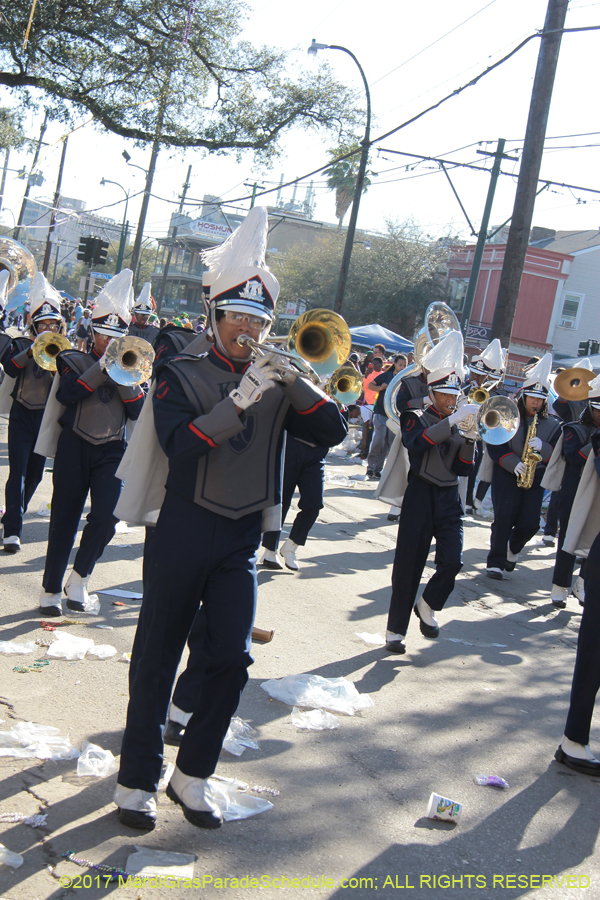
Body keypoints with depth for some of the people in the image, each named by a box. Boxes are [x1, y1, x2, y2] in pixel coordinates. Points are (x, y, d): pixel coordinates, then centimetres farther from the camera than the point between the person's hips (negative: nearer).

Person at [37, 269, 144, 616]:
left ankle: (79, 579, 7)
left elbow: (138, 411, -2)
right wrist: (101, 368, -17)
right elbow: (66, 394, -15)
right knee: (64, 520, 4)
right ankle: (52, 590, 17)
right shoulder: (73, 360, 5)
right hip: (74, 447, -1)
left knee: (106, 517, -15)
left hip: (112, 451, 1)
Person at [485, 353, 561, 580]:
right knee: (504, 517, -14)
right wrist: (513, 462, -20)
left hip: (535, 477, 2)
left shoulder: (552, 425, 8)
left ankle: (513, 549, 28)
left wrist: (543, 448, -19)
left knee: (530, 523, -5)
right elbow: (495, 446, -5)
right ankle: (496, 561, -1)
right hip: (506, 473, -2)